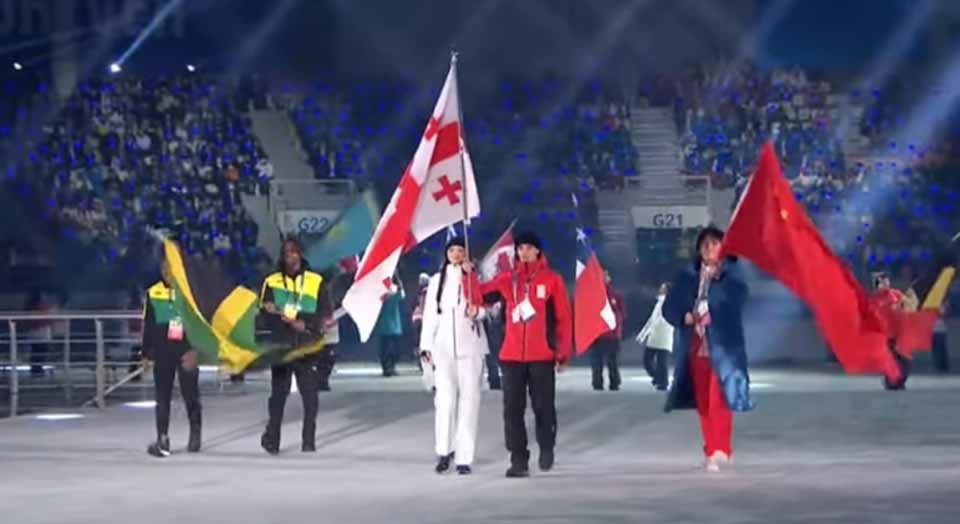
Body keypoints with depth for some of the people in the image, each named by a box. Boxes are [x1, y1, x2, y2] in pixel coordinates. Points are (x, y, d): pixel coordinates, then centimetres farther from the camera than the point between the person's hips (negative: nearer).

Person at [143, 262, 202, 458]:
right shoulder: (153, 294, 4)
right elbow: (148, 326, 11)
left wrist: (194, 351, -13)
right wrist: (147, 353, 10)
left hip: (186, 352, -2)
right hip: (162, 352, 2)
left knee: (191, 395, 7)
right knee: (162, 397, 0)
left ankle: (195, 433, 27)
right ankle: (162, 439, 1)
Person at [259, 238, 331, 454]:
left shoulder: (316, 281, 5)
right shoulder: (271, 282, 6)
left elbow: (324, 315, 3)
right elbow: (263, 317, 3)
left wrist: (305, 323, -15)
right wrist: (287, 321, -16)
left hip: (308, 347, 0)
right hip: (281, 347, 0)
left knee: (310, 394, -1)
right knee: (279, 393, -4)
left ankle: (309, 440, 6)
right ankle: (272, 438, 6)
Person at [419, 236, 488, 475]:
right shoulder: (437, 280, 12)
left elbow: (485, 307, 3)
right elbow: (429, 315, 11)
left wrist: (477, 312, -20)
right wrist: (426, 345, 5)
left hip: (470, 346, -1)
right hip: (444, 345, 1)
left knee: (469, 400, -3)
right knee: (445, 398, -10)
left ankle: (464, 458, 0)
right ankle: (444, 450, 7)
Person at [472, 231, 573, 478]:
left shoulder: (552, 279, 0)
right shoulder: (508, 278, 7)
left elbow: (563, 317, 1)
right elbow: (479, 294, 4)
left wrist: (564, 352, -3)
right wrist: (470, 274, -13)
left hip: (542, 356, -2)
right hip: (511, 355, 2)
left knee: (543, 407, 5)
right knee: (513, 409, -1)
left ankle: (546, 449, 28)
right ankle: (519, 460, 3)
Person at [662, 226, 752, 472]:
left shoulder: (731, 275, 0)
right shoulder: (687, 276, 9)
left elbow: (735, 307, -11)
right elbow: (669, 307, 6)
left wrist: (713, 316, -20)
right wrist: (686, 317, -9)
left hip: (722, 346, -4)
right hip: (695, 346, 4)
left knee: (718, 399, -13)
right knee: (703, 403, 9)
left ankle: (720, 451, -15)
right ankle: (714, 450, 20)